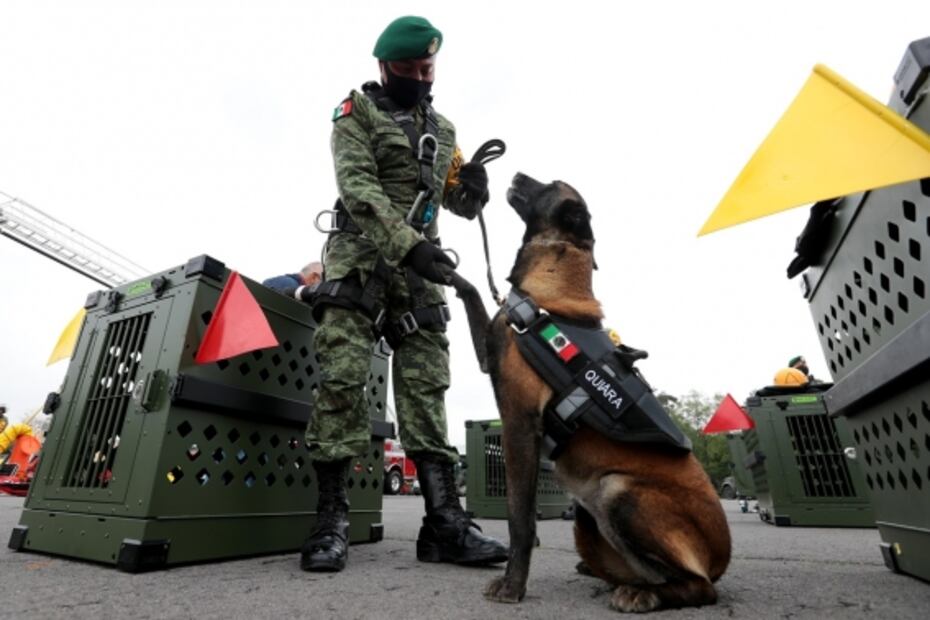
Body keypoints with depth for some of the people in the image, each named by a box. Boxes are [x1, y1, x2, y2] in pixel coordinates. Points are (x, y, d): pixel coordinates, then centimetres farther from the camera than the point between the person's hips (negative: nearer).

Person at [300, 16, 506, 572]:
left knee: (426, 389, -2)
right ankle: (332, 519, 0)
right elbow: (358, 190, -10)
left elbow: (463, 206, 19)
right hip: (360, 259, -4)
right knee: (342, 380, -11)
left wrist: (473, 186, -5)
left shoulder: (444, 129, 23)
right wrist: (409, 245, -25)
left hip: (420, 270, 4)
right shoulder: (357, 112, 7)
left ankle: (445, 522, 1)